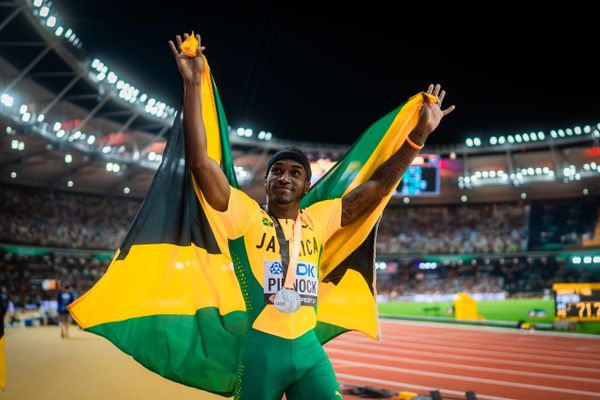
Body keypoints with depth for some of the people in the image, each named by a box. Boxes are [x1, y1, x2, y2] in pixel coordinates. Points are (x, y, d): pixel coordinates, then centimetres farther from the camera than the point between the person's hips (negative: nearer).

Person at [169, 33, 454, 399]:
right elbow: (200, 161, -12)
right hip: (260, 349, -3)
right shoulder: (248, 216, -3)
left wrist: (420, 134, 3)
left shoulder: (318, 219, 7)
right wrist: (193, 84, -16)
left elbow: (378, 186, 8)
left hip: (309, 349, 3)